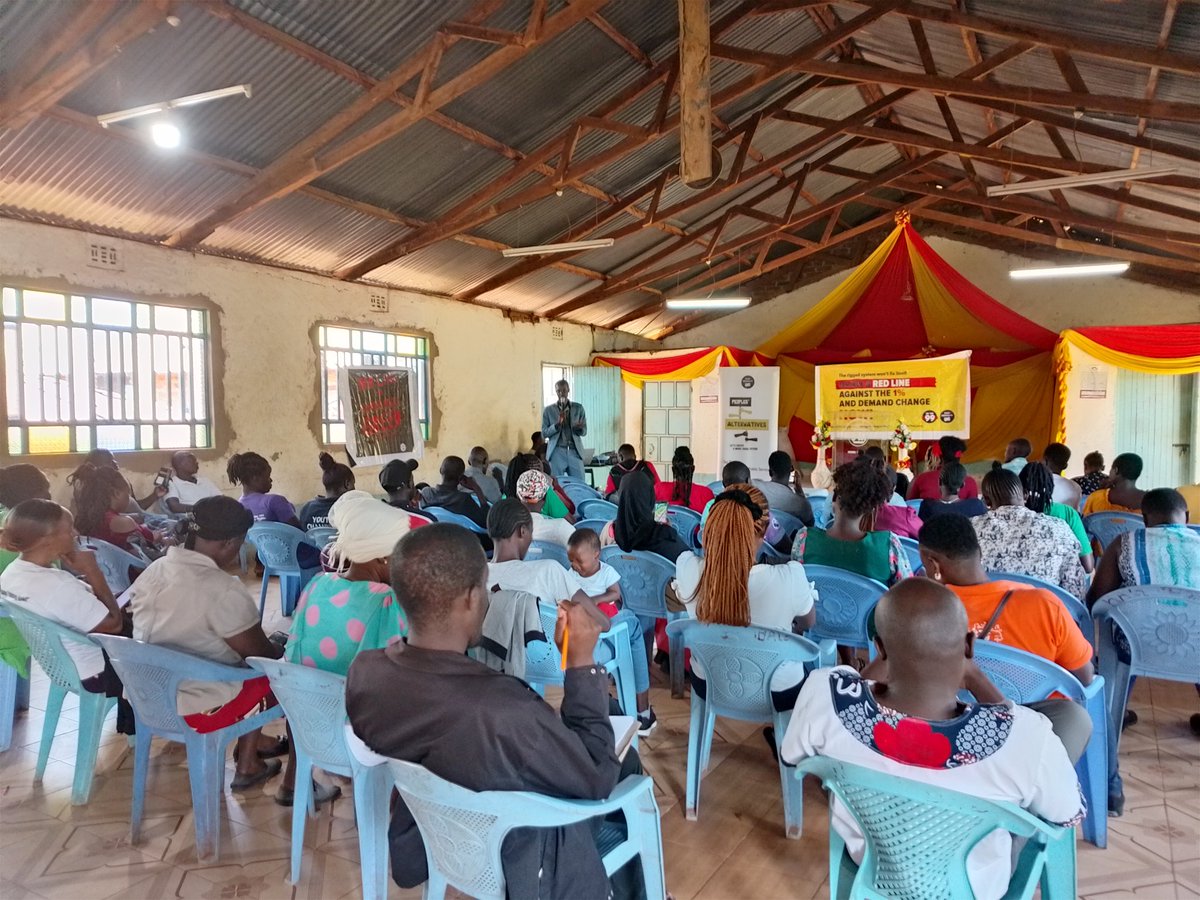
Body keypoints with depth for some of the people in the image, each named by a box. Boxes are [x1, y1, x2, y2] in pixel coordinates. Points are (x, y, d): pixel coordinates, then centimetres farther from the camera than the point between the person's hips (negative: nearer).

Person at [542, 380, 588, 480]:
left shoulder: (578, 408, 9)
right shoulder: (548, 410, 7)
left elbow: (584, 431, 8)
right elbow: (544, 433, 2)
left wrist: (578, 427, -15)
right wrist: (557, 424, -14)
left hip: (575, 452, 1)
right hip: (557, 452, -1)